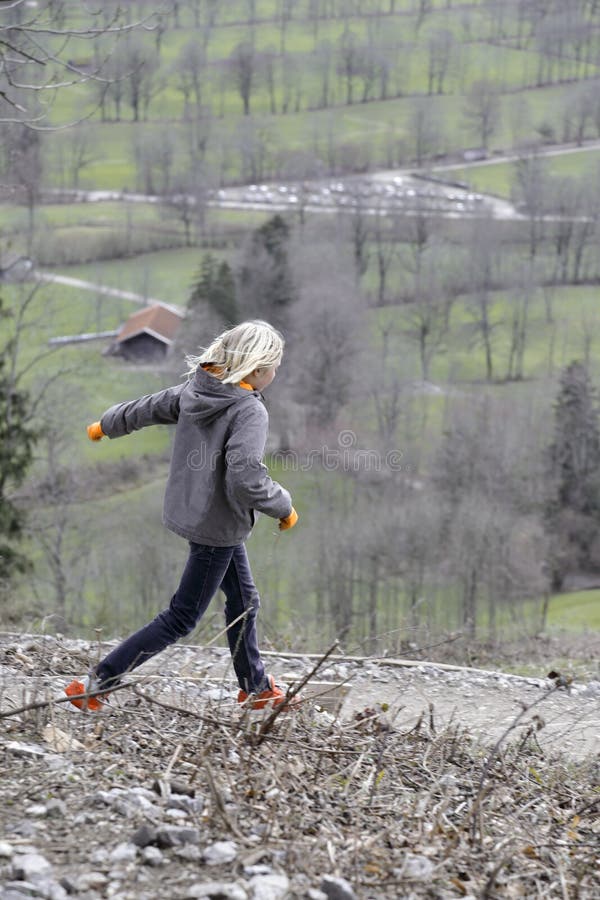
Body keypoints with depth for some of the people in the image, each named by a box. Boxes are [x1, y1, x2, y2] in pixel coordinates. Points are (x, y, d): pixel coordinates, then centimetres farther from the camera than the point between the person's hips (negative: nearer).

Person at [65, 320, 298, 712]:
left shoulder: (194, 391, -2)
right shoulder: (250, 411, -26)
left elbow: (146, 408, 13)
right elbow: (247, 479, -35)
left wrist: (106, 425, 32)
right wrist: (284, 507, -18)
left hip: (188, 510, 9)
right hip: (219, 525, -9)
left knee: (244, 601, 24)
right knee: (181, 619, 2)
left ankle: (256, 688, 40)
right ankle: (95, 685, 2)